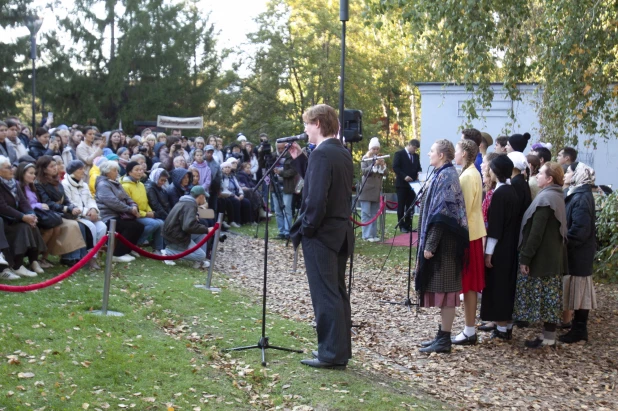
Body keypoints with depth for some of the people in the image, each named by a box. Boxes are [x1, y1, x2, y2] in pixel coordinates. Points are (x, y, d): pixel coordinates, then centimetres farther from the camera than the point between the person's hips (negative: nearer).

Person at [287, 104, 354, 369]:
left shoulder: (321, 154, -18)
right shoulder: (343, 153, 12)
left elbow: (316, 197, -25)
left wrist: (307, 228, -15)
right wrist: (299, 159, 12)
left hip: (321, 235, -9)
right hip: (340, 233, 9)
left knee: (326, 295, -3)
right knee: (337, 293, 15)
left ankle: (332, 354, 2)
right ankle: (341, 350, 24)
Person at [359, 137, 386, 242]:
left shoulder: (380, 158, 12)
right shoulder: (365, 158, 0)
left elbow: (384, 172, 8)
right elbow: (364, 171, -13)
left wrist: (382, 165, -12)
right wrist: (374, 164, -23)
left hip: (376, 190, 4)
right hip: (367, 190, -4)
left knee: (374, 214, 6)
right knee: (366, 213, -5)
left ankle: (373, 234, 8)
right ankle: (367, 235, -5)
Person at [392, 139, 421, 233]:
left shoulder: (416, 156, 16)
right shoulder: (399, 154, -3)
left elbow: (418, 168, 17)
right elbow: (395, 167, -11)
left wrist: (419, 174, -6)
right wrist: (404, 176, -21)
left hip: (412, 183, 5)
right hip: (402, 184, -5)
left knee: (410, 205, 4)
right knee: (401, 206, -1)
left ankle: (408, 225, 9)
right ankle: (402, 225, 3)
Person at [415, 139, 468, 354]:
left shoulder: (446, 176, -15)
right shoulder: (443, 175, 14)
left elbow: (442, 214, -21)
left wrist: (430, 244, -21)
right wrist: (428, 243, 19)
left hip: (443, 244, -10)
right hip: (441, 242, 10)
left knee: (444, 291, -5)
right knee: (442, 291, 12)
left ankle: (444, 340, -1)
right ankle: (442, 335, 18)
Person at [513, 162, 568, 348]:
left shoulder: (545, 198, -19)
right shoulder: (557, 196, 12)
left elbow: (536, 232, -22)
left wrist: (525, 258, -18)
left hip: (542, 257, -10)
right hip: (553, 256, 10)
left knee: (544, 297, -3)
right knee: (549, 297, 13)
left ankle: (548, 336, 2)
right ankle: (549, 332, 18)